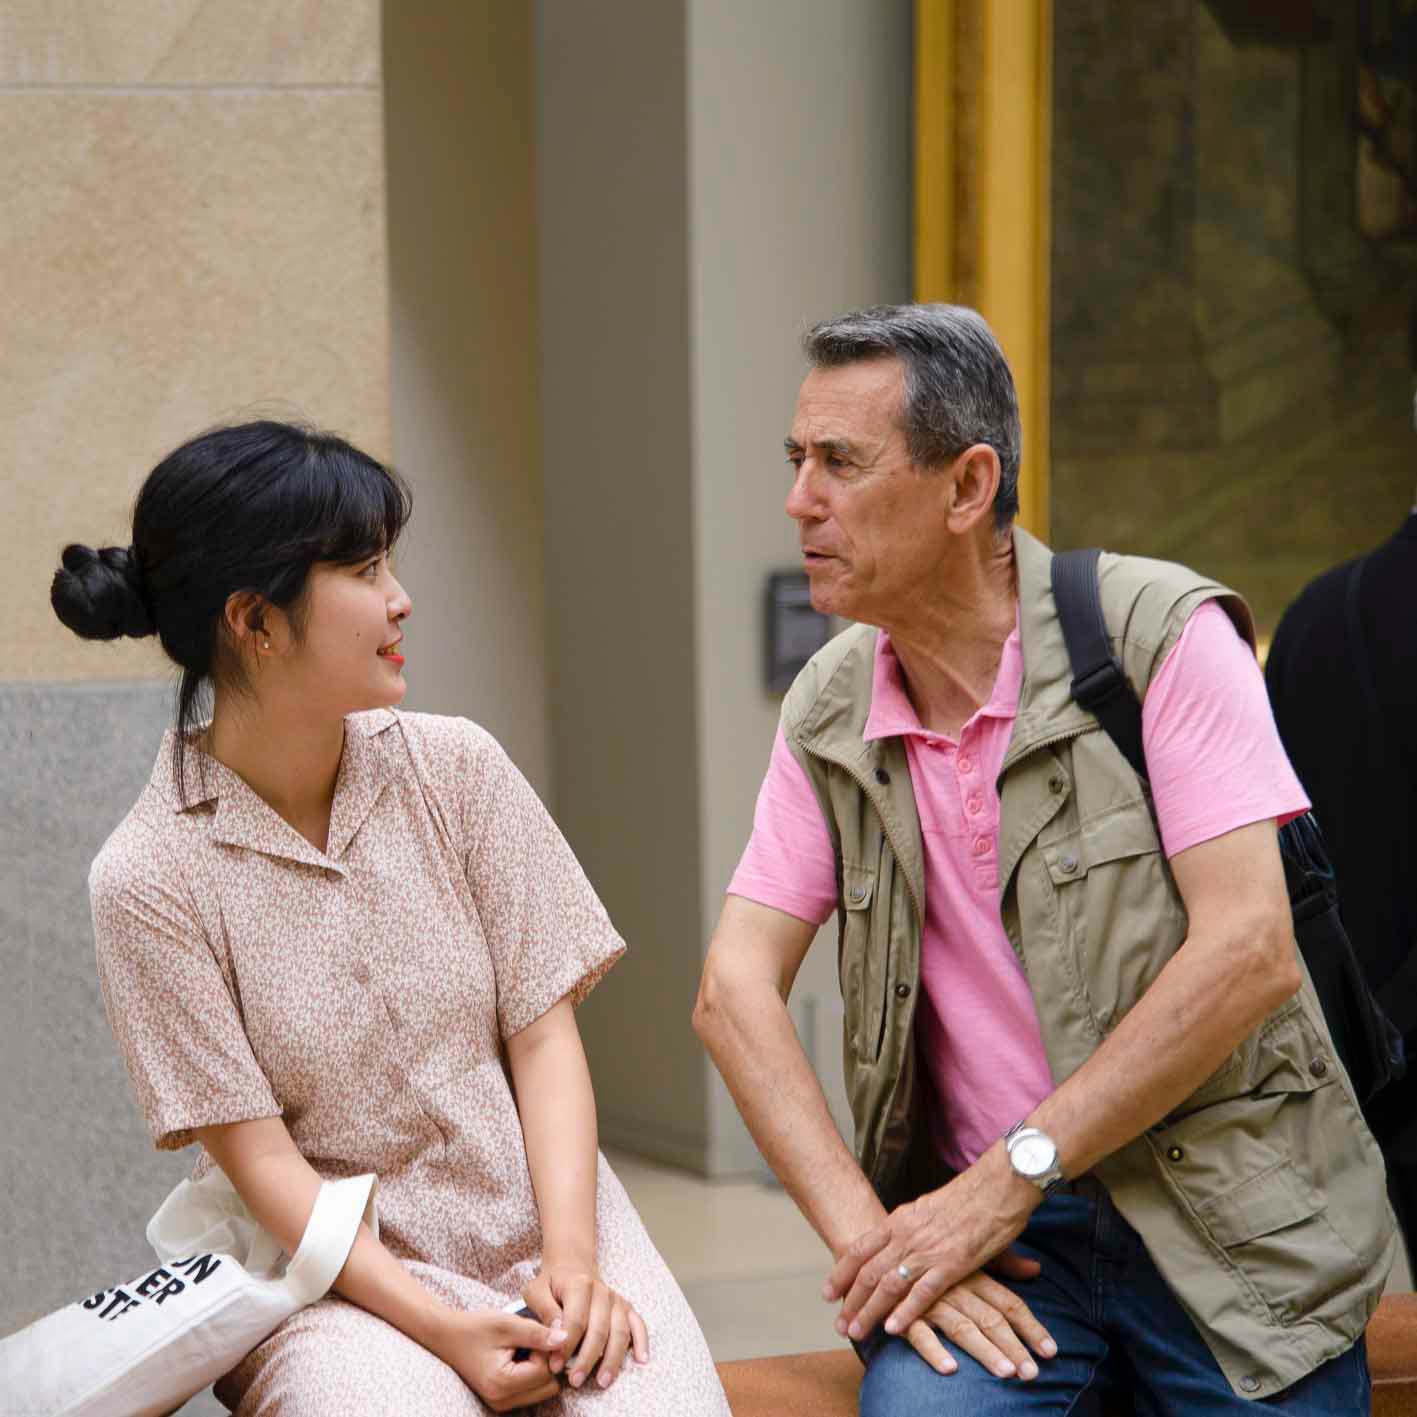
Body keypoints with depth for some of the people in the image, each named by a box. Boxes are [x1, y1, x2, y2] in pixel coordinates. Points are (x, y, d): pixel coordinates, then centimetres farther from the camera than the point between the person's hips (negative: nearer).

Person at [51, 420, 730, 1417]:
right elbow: (260, 1157, -10)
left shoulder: (454, 767, 1)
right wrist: (439, 1327, -21)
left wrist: (573, 1259, -15)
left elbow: (543, 1032, 0)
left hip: (541, 1211, 3)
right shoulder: (149, 881, -9)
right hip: (338, 1263, -2)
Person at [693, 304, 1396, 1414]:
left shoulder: (1162, 634, -8)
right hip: (980, 1213, 2)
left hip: (1221, 1220, -1)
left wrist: (1011, 1175, -16)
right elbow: (736, 990, 1)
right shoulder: (830, 714, 6)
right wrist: (866, 1233, -14)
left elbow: (1248, 954, -15)